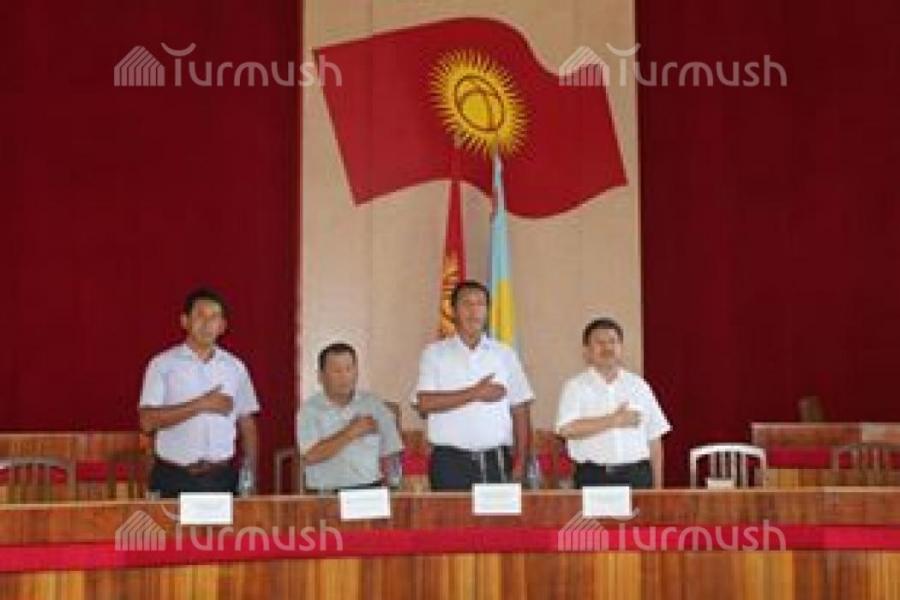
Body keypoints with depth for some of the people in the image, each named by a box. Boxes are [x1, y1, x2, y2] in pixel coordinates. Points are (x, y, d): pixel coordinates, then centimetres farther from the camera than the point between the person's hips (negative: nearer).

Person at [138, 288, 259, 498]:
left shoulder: (235, 367, 10)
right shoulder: (162, 365, 0)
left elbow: (247, 423, 13)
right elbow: (148, 421, -10)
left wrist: (250, 478, 4)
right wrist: (200, 405, -15)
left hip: (222, 478, 2)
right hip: (175, 480, -2)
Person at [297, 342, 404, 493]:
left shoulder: (373, 405, 14)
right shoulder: (309, 409, 5)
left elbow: (390, 452, 13)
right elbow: (311, 456, -9)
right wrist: (351, 433, -8)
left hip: (372, 490, 3)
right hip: (327, 495, -3)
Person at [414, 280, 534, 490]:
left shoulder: (505, 354, 12)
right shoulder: (434, 354, 6)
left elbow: (520, 411, 10)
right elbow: (424, 403, -8)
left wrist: (519, 463, 2)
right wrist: (474, 393, -10)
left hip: (496, 462, 2)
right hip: (451, 462, -2)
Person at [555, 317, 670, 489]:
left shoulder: (638, 385, 12)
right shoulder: (576, 387, 3)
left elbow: (654, 439, 13)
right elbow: (567, 429, -14)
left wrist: (657, 486, 8)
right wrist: (613, 420, -11)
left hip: (637, 475, 3)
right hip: (594, 478, -2)